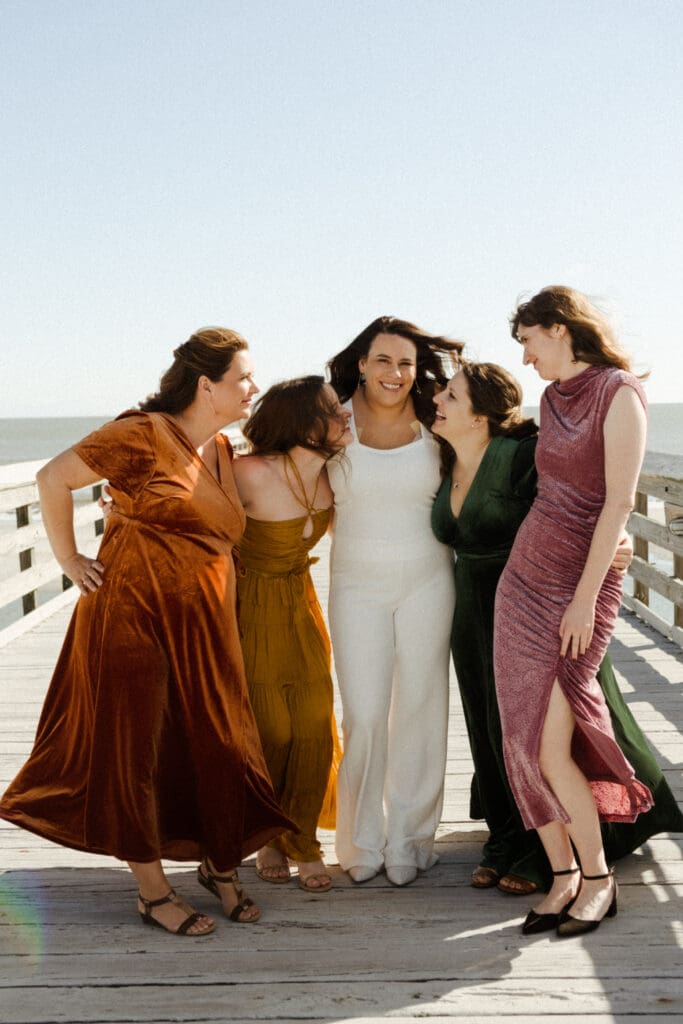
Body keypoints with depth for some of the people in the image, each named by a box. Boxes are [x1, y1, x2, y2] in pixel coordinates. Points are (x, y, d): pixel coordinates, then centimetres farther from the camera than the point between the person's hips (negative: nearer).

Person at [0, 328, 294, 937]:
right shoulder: (144, 435, -10)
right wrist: (69, 561, -4)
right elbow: (54, 478, -5)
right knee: (135, 746, 4)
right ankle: (153, 891, 17)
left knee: (217, 744, 9)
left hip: (205, 626, 7)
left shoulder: (223, 451, 13)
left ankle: (220, 865, 30)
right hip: (133, 612, -7)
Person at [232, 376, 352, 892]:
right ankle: (267, 838, 25)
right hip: (252, 605, -5)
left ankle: (303, 843, 17)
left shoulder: (327, 471, -6)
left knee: (315, 723, 1)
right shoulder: (251, 473, -26)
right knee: (270, 730, 0)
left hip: (301, 602, 6)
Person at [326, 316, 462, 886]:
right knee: (365, 715, -2)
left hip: (427, 582, 1)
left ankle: (408, 838, 19)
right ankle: (363, 840, 16)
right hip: (357, 586, -1)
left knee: (419, 710, 5)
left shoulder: (431, 422, 0)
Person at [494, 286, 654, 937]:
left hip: (581, 584, -7)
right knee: (525, 742, 3)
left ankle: (598, 878, 10)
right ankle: (562, 876, 15)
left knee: (550, 747, -9)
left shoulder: (620, 393, -10)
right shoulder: (552, 398, 12)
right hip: (523, 576, 7)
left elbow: (619, 501, -15)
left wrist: (586, 596, -18)